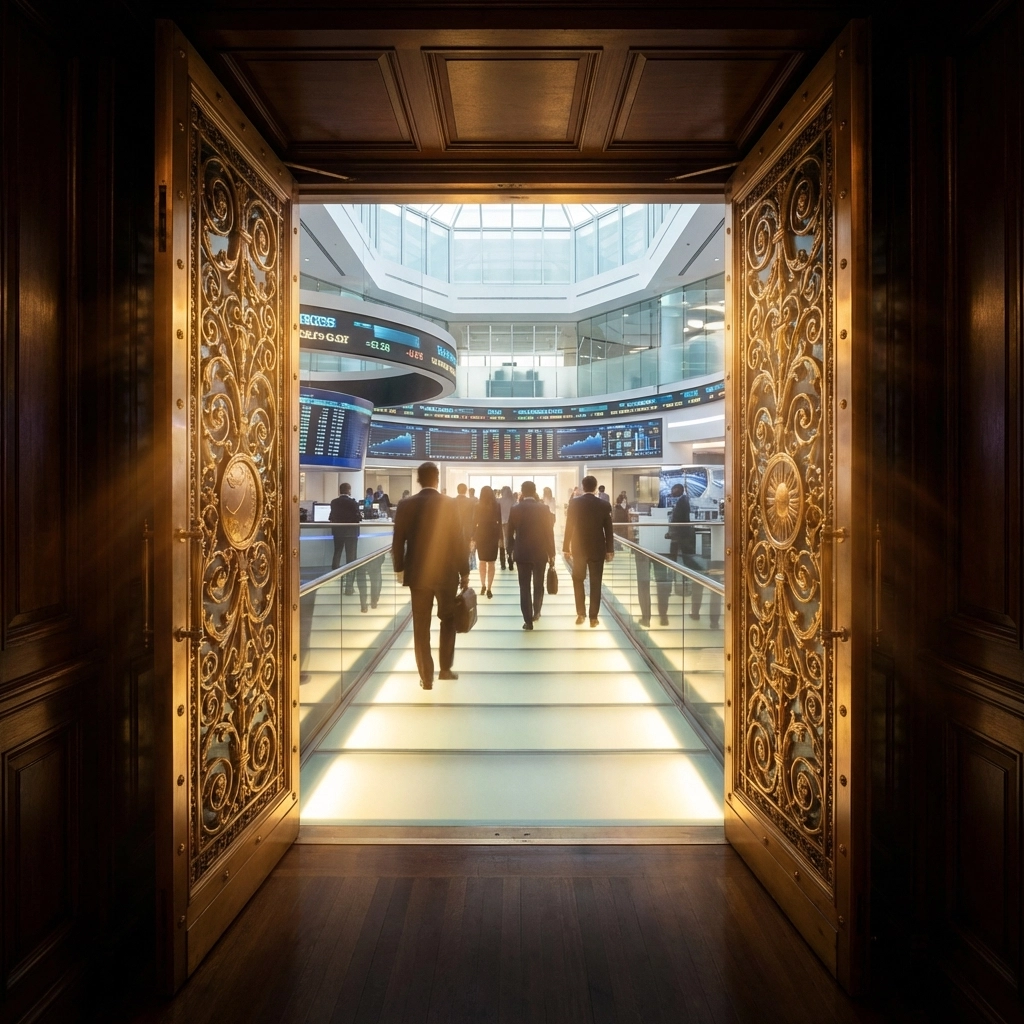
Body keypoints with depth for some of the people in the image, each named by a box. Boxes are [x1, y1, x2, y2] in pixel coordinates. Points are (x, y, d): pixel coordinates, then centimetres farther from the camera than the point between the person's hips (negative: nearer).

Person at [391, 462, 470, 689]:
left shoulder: (405, 506, -4)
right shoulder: (450, 504, -8)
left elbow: (398, 542, 0)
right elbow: (459, 541, -7)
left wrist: (399, 569, 13)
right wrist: (464, 573, 2)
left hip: (417, 573, 1)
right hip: (446, 573, -1)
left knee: (421, 626, 7)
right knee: (448, 619, 18)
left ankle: (426, 677, 11)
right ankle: (445, 668, 20)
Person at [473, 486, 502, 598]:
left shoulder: (477, 506, -3)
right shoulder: (497, 506, -2)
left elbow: (474, 523, -3)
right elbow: (500, 522, -1)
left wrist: (473, 538, 2)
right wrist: (500, 537, 5)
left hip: (480, 536, 1)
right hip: (493, 536, -1)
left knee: (482, 562, 17)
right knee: (491, 564, 2)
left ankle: (483, 586, 20)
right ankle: (488, 589, -3)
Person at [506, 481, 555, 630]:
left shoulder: (515, 509, -3)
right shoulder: (543, 508, -7)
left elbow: (510, 534, 3)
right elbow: (549, 533, -6)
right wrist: (551, 554, 2)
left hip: (522, 553, 0)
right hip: (540, 553, 0)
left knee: (525, 587, 2)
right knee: (538, 585, 17)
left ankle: (528, 620, -1)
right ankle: (536, 612, 31)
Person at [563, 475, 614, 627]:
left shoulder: (574, 503, -6)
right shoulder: (605, 505, -5)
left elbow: (569, 527, -3)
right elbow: (608, 530, -3)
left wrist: (566, 547, 5)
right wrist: (610, 550, 6)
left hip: (578, 548, 0)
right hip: (598, 549, 0)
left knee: (578, 581, 15)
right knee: (595, 583, 6)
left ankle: (581, 613, 11)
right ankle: (593, 617, 6)